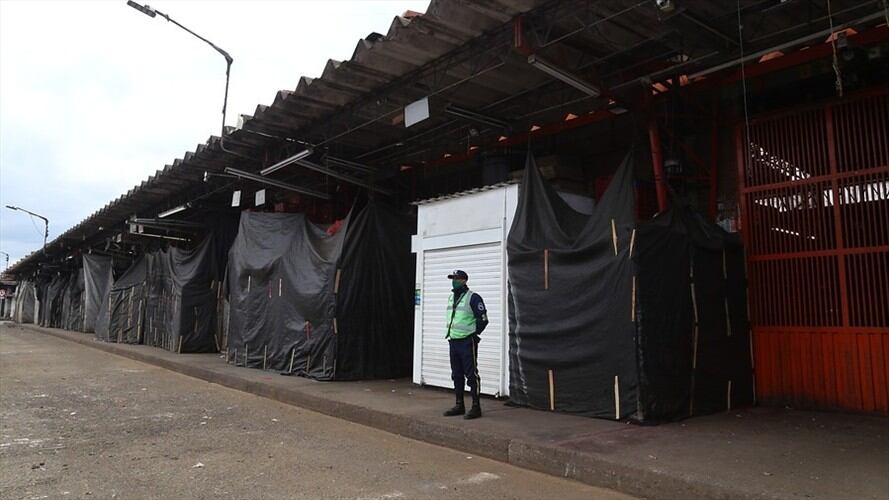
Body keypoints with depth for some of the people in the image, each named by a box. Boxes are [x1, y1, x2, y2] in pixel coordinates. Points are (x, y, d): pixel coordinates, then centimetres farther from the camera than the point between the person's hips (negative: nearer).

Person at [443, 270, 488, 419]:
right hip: (453, 342, 8)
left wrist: (472, 334, -6)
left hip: (467, 343, -8)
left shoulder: (473, 298, -12)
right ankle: (459, 405, 23)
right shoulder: (451, 297, 14)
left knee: (471, 375, -4)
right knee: (457, 375, 13)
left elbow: (483, 319, -12)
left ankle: (476, 407, 3)